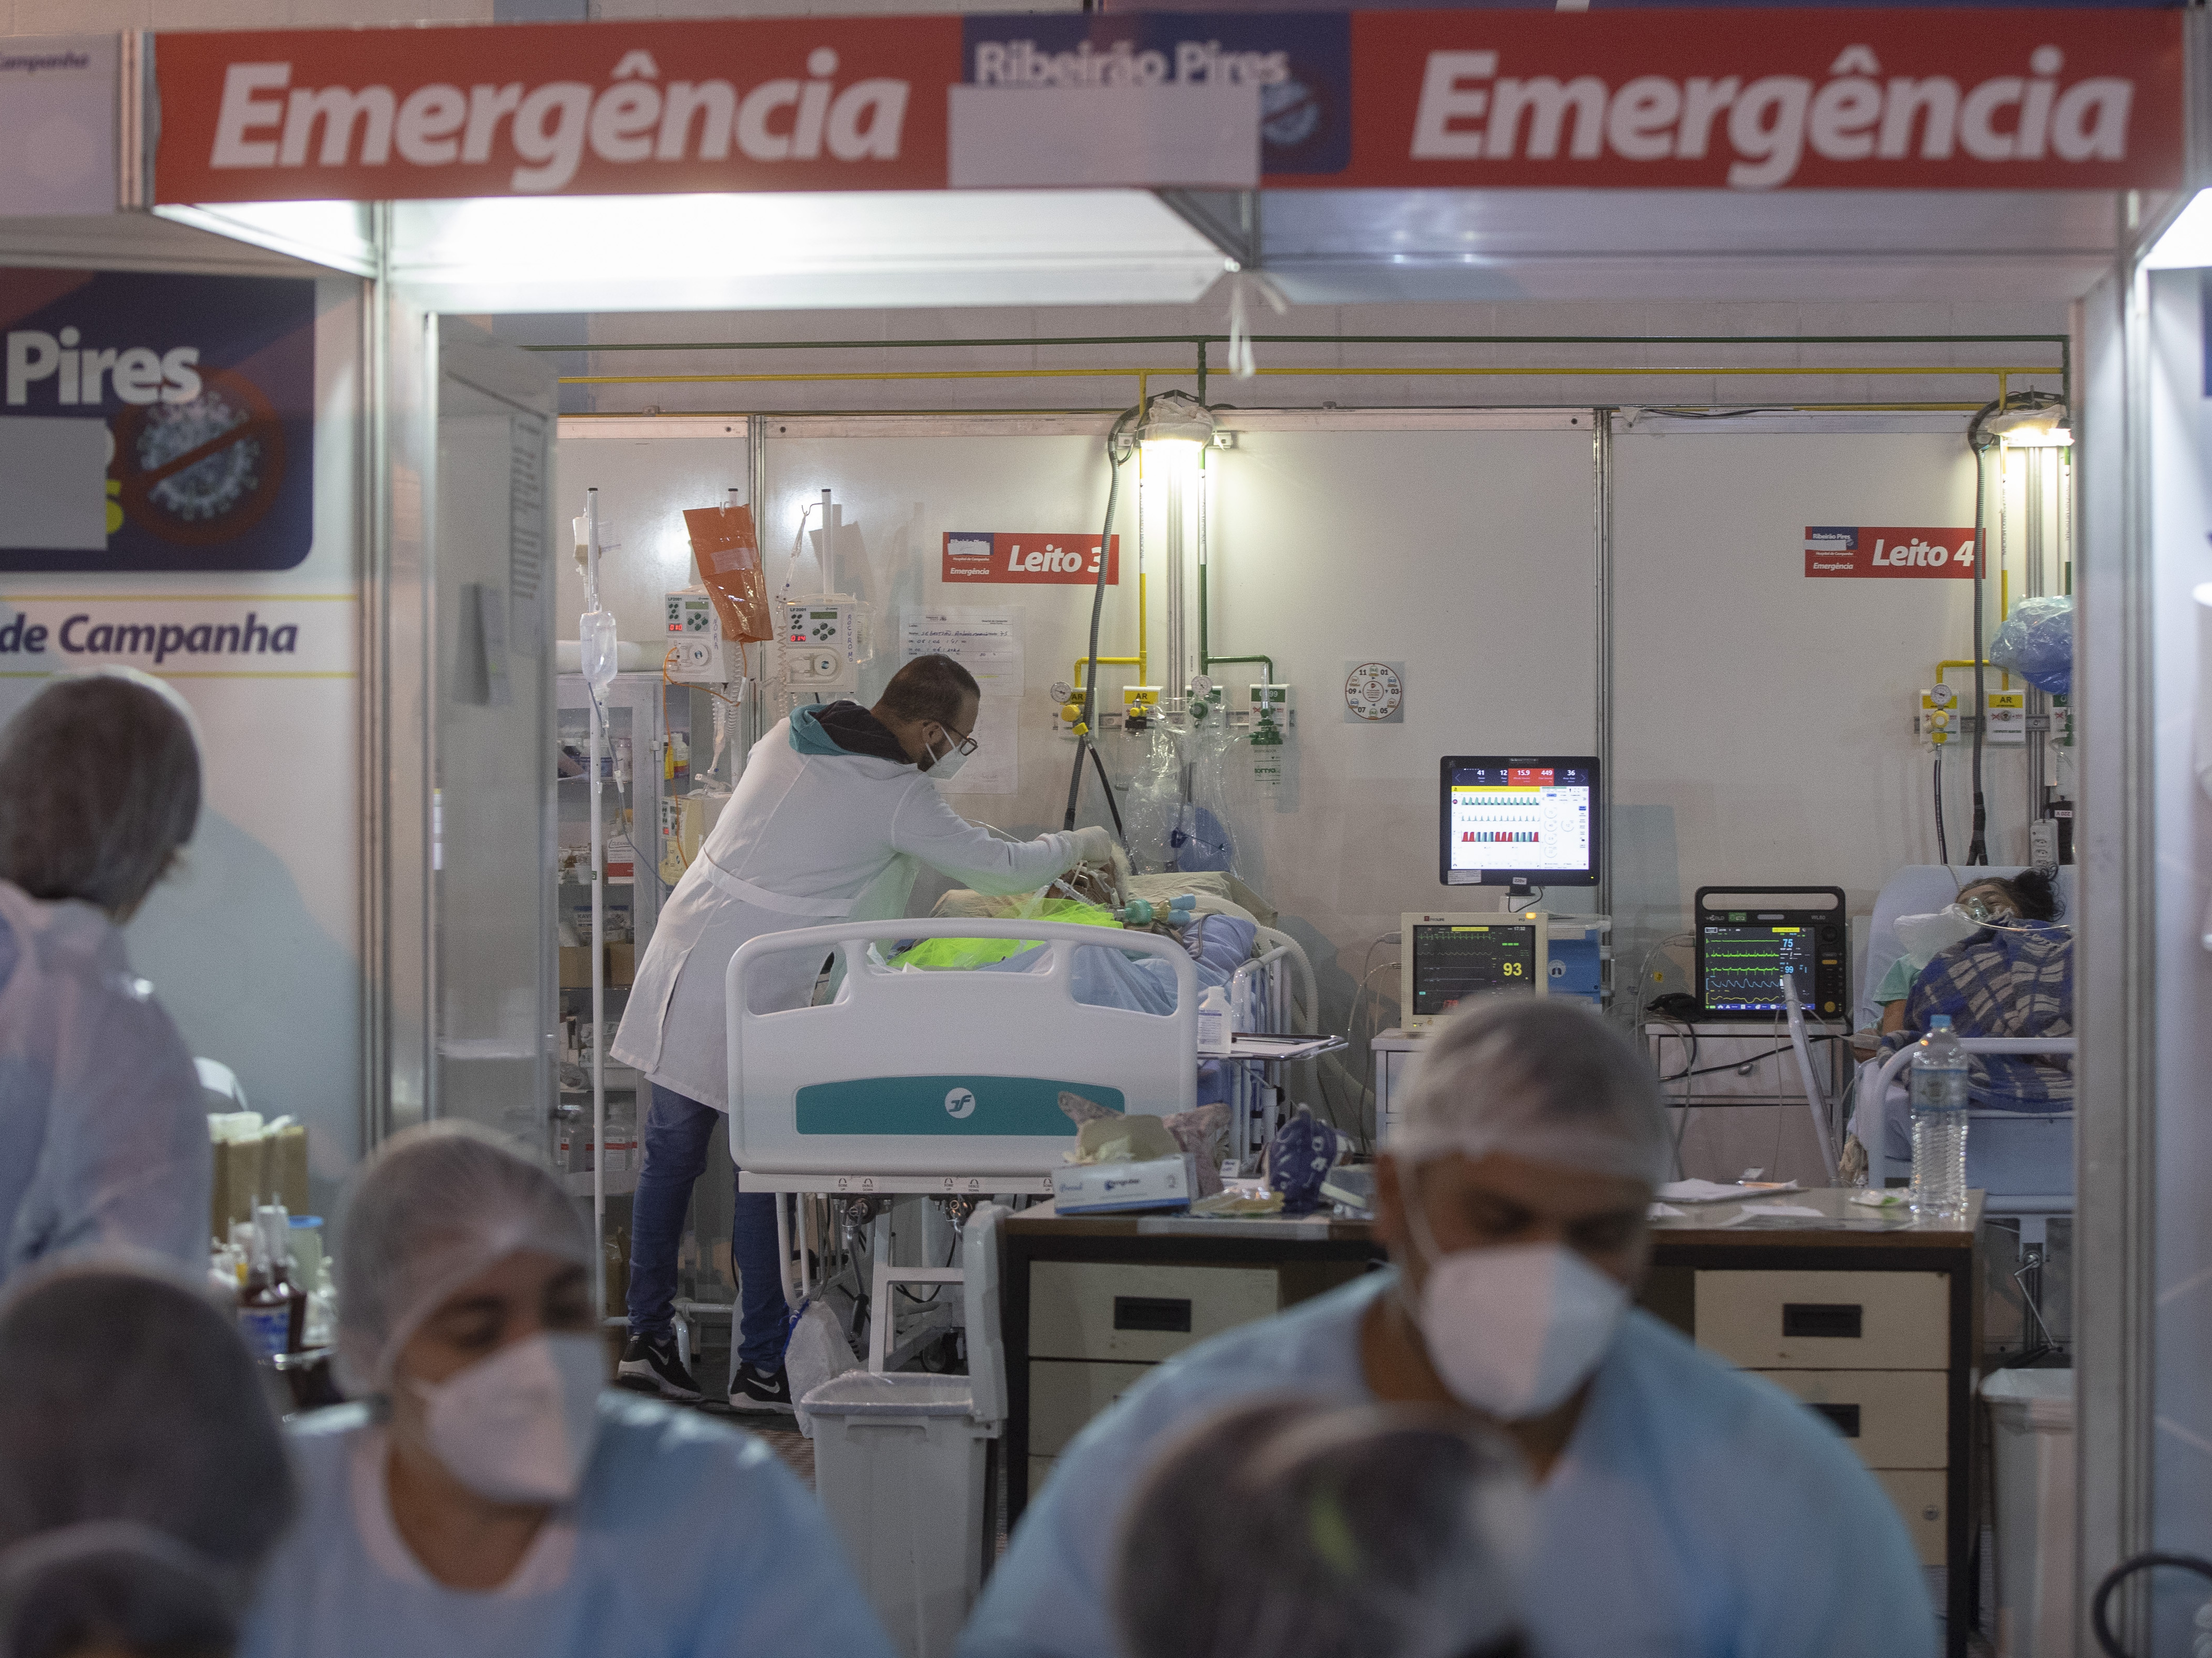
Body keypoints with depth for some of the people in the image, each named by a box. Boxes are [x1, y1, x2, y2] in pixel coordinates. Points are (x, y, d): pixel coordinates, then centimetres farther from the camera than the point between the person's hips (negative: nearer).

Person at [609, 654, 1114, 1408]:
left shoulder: (788, 736, 9)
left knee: (670, 1156, 13)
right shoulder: (896, 797, -12)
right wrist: (1076, 846, 16)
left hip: (680, 958, 8)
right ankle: (760, 1367, 8)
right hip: (752, 996, -8)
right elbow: (998, 867, -2)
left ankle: (647, 1334, 20)